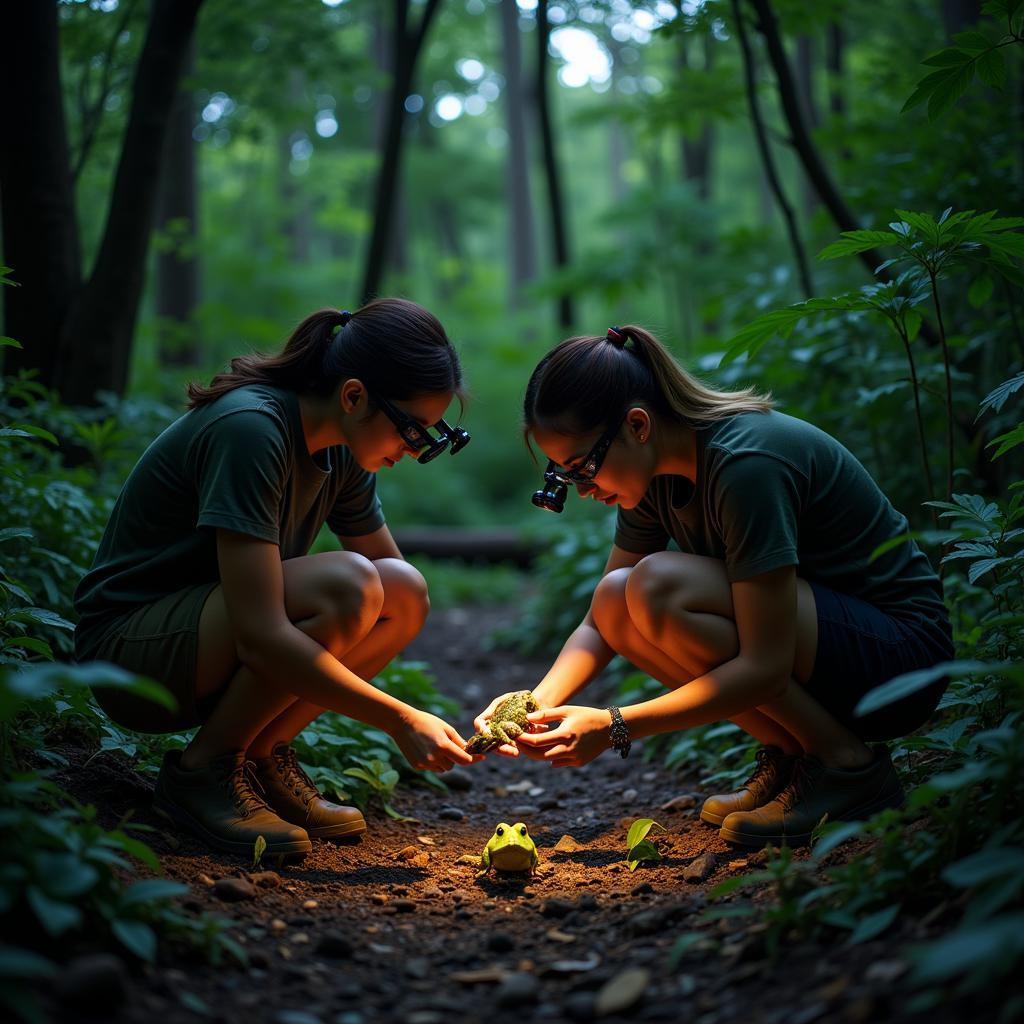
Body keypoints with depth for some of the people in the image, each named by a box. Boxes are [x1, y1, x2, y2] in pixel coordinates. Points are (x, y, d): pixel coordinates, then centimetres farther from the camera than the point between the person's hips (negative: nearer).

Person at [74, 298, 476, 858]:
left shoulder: (341, 452, 0)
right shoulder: (251, 429, -26)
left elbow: (400, 595, 8)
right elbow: (260, 636, -32)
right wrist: (400, 719, -28)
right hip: (127, 649, -8)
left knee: (407, 592, -10)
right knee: (345, 587, -30)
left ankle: (261, 754, 0)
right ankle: (202, 768, -12)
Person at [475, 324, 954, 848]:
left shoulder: (745, 462, -27)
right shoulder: (657, 472, -1)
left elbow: (765, 670, -29)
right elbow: (600, 622, 6)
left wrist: (614, 726, -27)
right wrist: (539, 704, -12)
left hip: (899, 653, -8)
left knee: (659, 586, -26)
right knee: (615, 599, -8)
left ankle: (849, 765, -13)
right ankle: (791, 752, 0)